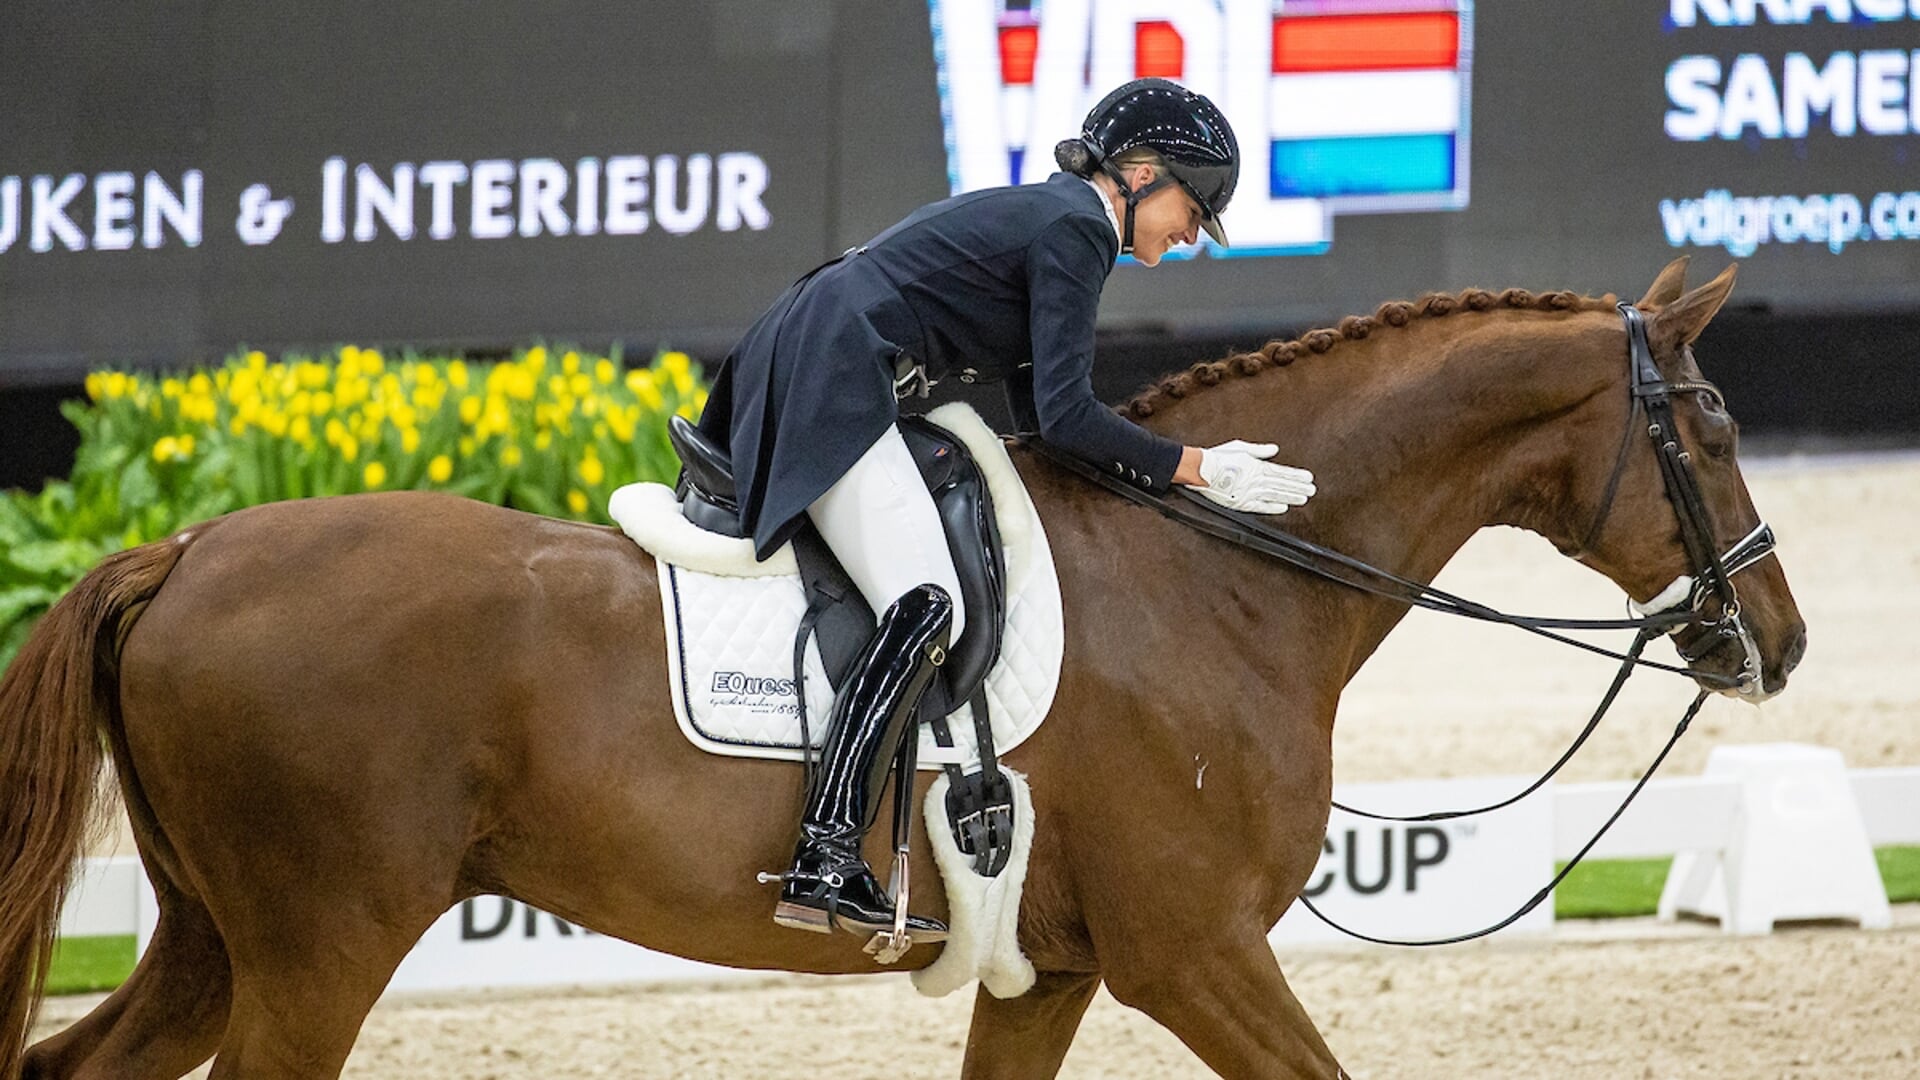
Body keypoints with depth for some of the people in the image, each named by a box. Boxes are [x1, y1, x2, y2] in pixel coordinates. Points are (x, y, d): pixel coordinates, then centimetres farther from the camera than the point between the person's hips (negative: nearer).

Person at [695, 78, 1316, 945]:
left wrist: (1163, 468, 18)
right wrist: (1195, 470, -10)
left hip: (794, 375, 11)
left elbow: (1039, 410, 23)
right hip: (832, 388, -11)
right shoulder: (1075, 231, -8)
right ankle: (824, 864, -35)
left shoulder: (1050, 216, 22)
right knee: (924, 606, -24)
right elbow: (1064, 417, -16)